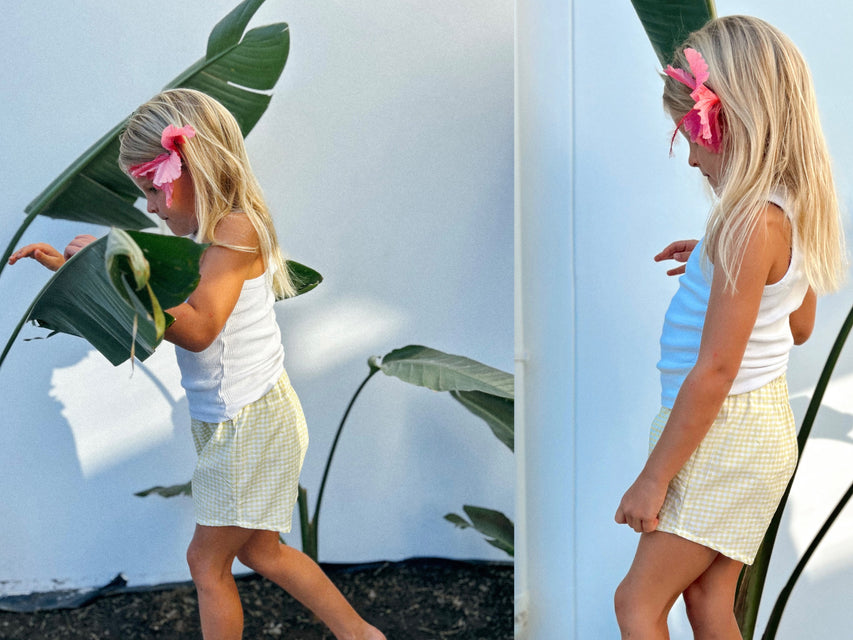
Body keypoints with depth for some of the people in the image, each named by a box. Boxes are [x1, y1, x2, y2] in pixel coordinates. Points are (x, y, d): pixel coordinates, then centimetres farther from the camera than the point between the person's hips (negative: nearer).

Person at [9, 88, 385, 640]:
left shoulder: (236, 229, -21)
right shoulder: (205, 234, 6)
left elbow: (196, 328, -30)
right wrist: (73, 270, 9)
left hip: (251, 419, -10)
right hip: (233, 416, 10)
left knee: (207, 559, 4)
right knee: (258, 550, 21)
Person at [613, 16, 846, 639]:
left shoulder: (754, 221, -23)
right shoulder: (795, 207, 6)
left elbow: (714, 371, -23)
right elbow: (800, 327, 19)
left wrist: (653, 477, -16)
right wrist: (717, 264, 15)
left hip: (727, 432, -10)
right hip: (757, 422, 10)